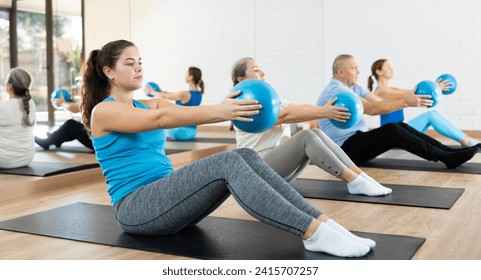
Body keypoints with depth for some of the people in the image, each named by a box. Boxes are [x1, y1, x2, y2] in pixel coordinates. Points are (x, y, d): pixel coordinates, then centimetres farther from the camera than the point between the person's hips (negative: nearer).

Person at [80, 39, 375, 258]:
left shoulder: (149, 104, 19)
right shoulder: (103, 111, -4)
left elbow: (184, 113, 0)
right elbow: (161, 119, -22)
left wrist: (228, 109, -20)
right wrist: (218, 111, -35)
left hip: (166, 199, 7)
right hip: (136, 209, -7)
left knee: (245, 155, -19)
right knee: (227, 163, -30)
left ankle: (322, 222, -27)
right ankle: (314, 233, -37)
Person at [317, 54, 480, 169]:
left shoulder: (353, 88, 16)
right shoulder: (336, 91, -16)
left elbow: (381, 102, 7)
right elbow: (372, 109, -25)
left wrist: (410, 99, -5)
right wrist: (406, 102, -27)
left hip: (356, 141, 10)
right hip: (344, 149, -9)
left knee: (401, 127, -4)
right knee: (392, 131, -25)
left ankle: (449, 151, -9)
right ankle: (446, 158, -23)